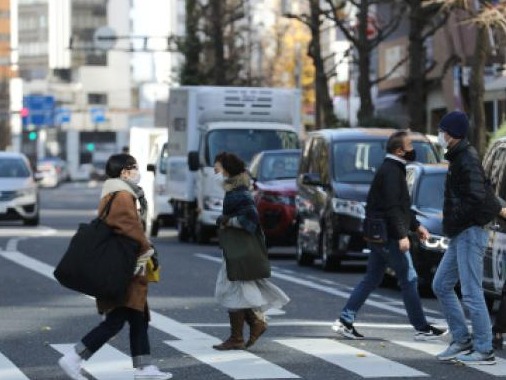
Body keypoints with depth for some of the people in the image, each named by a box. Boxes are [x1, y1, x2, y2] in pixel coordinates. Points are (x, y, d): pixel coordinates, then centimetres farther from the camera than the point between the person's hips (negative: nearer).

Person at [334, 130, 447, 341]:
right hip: (389, 236, -10)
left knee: (371, 279, 12)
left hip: (379, 235, 10)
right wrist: (402, 235, -24)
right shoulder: (391, 172, -15)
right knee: (409, 280, -3)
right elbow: (392, 207, -22)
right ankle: (421, 328, 2)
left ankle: (345, 321, 11)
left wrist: (416, 225, 24)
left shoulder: (392, 169, 18)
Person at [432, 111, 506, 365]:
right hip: (460, 235, 11)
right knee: (441, 286, 14)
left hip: (470, 233, -11)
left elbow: (477, 198, -24)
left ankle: (484, 351, -4)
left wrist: (454, 217, -15)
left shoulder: (466, 160, -15)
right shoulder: (459, 157, 15)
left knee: (471, 293, -8)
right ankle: (461, 340, 18)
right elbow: (483, 193, 19)